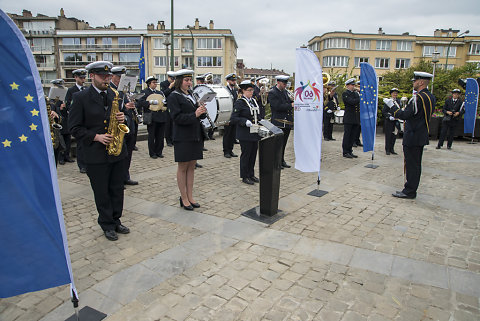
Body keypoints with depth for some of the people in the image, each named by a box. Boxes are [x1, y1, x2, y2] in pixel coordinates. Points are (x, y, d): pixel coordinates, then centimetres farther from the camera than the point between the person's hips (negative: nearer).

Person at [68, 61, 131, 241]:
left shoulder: (114, 95, 10)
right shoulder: (80, 97, -5)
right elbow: (74, 128, -6)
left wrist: (121, 119, -5)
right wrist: (96, 137, -18)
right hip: (96, 154, -4)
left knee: (117, 190, 13)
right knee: (102, 192, 7)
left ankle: (116, 221, 28)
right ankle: (107, 225, 21)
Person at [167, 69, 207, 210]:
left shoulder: (192, 94, 13)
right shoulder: (173, 97, -7)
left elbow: (200, 115, 14)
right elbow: (177, 117, -16)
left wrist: (202, 111, -7)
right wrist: (194, 115, -24)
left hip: (196, 135, 6)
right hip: (183, 137, -6)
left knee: (191, 166, 10)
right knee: (183, 167, 2)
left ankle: (190, 196, 19)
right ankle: (184, 198, 12)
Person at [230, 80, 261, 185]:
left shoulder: (253, 101, 13)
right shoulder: (239, 103, -10)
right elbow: (233, 119, -16)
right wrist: (245, 122, -26)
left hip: (254, 133, 8)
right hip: (245, 135, -7)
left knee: (253, 153, 13)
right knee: (246, 154, 2)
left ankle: (251, 174, 27)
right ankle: (245, 176, 15)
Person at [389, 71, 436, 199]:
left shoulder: (418, 98, -20)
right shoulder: (431, 97, 10)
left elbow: (405, 115, -22)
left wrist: (392, 106, -13)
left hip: (412, 137, -9)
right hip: (422, 137, 9)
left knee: (411, 163, -3)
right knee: (416, 163, 19)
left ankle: (409, 191, 3)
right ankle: (413, 183, 32)